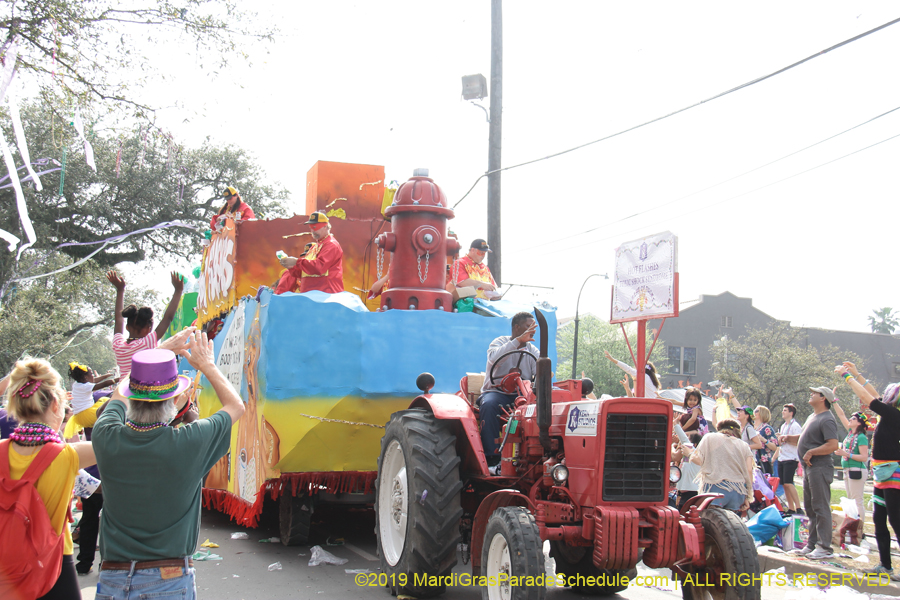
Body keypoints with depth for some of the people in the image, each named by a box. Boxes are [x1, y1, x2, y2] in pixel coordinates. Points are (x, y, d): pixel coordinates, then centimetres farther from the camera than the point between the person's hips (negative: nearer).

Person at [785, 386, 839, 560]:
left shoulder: (827, 419, -14)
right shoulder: (813, 417, 18)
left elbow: (833, 445, -24)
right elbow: (805, 438, 29)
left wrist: (811, 452, -21)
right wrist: (789, 438, 13)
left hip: (820, 468, -11)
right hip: (809, 468, 11)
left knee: (821, 508, -9)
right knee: (810, 508, 14)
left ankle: (825, 548, -7)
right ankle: (812, 545, 21)